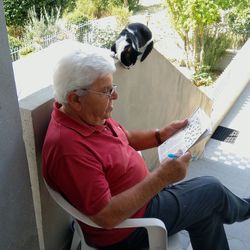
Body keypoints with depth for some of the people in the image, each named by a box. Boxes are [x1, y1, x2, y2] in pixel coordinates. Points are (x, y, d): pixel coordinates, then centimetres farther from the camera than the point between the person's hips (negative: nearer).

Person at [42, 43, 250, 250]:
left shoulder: (90, 116, -5)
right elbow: (107, 217, -33)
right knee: (213, 189, 4)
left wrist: (162, 135, -4)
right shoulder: (69, 147, -34)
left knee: (207, 215, 11)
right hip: (125, 232, -8)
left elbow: (126, 139, 12)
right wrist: (162, 177, -32)